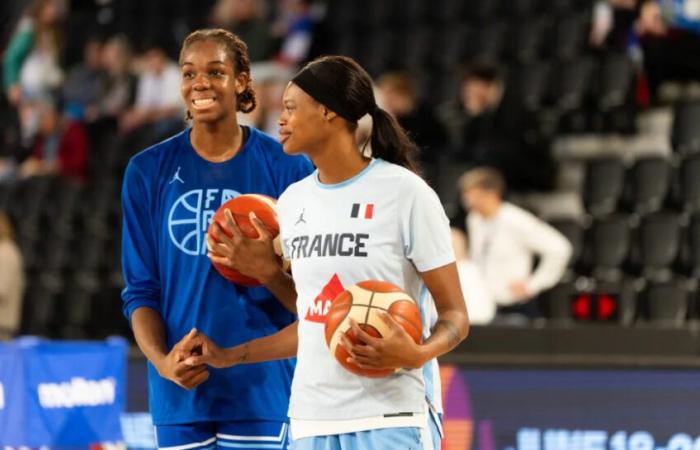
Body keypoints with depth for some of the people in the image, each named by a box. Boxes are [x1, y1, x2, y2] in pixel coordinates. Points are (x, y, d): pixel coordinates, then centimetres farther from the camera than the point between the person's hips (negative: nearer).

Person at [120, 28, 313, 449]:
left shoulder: (287, 166, 2)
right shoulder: (148, 171, 7)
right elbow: (141, 289, 7)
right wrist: (160, 360, -10)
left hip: (262, 387, -1)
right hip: (181, 394, 2)